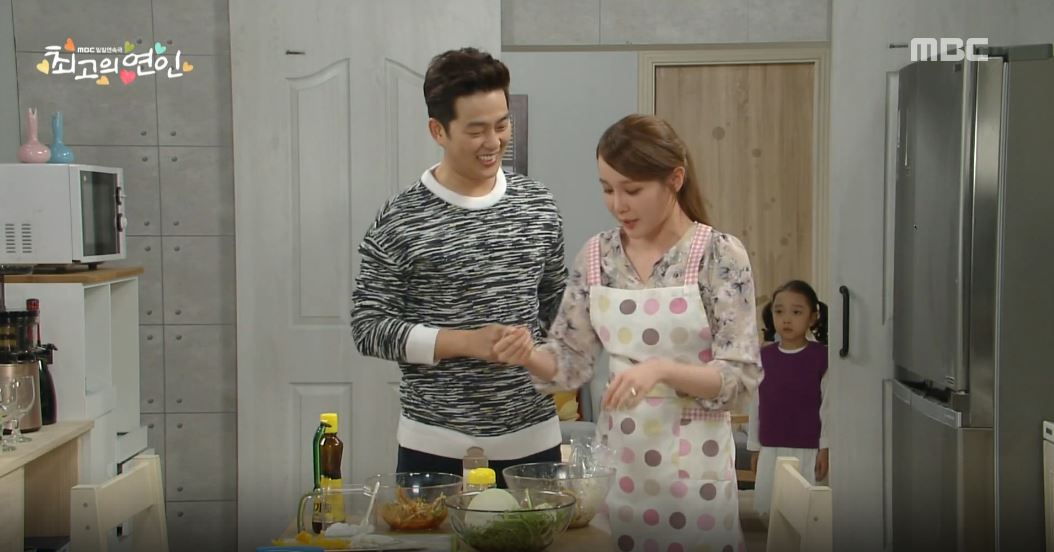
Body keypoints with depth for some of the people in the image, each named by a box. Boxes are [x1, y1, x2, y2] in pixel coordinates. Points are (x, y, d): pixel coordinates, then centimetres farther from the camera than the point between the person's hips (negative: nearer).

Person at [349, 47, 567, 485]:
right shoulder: (400, 222, -8)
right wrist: (464, 341, -17)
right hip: (437, 447, -3)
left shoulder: (538, 206, 5)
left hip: (534, 439, 4)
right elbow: (368, 329, -7)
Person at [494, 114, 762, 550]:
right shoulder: (597, 255, 1)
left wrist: (660, 369, -26)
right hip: (616, 453, 4)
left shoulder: (719, 255, -11)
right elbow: (572, 361, 5)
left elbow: (741, 374, -12)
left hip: (691, 458, -4)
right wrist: (530, 356, -16)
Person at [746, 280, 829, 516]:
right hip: (770, 449, 4)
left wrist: (825, 448, -7)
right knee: (766, 508, 8)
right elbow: (756, 405, 9)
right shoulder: (764, 356, 4)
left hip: (807, 450, -4)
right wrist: (755, 447, 10)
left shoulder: (821, 357, -6)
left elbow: (827, 405, -5)